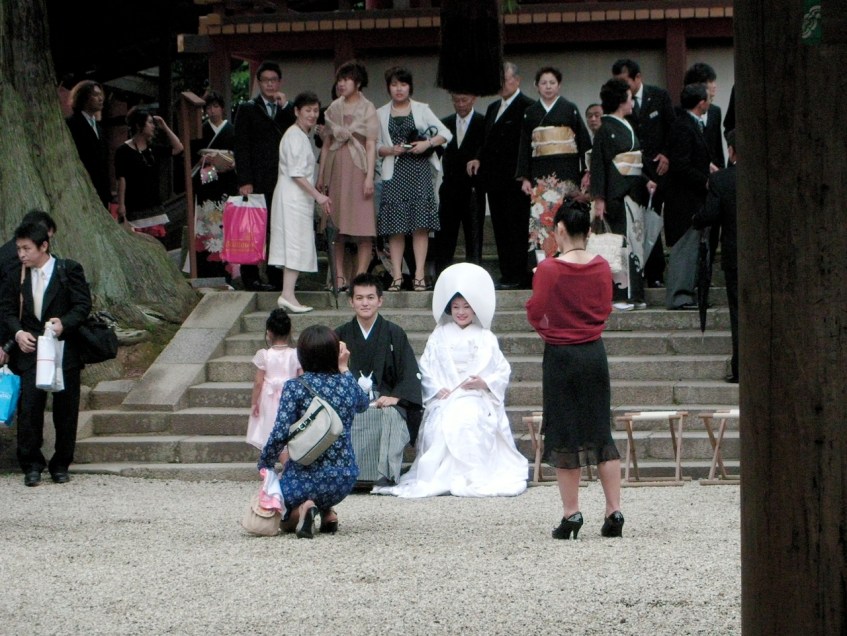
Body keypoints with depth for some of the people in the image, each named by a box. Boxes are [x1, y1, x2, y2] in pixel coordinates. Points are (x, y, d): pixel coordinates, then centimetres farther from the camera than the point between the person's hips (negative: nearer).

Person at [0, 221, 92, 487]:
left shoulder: (69, 270, -2)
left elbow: (83, 305, -5)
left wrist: (64, 323, -22)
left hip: (65, 352, -2)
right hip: (30, 350, 2)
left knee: (65, 409, 4)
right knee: (29, 407, -7)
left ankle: (60, 465, 16)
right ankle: (31, 465, 2)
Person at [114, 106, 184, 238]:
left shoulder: (152, 149, 14)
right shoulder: (124, 151, -5)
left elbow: (177, 148, 17)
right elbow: (121, 180, -9)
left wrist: (164, 127, 11)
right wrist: (121, 206, -14)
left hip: (154, 206, 7)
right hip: (134, 210, -7)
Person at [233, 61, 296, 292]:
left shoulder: (289, 109, 17)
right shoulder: (247, 110, 7)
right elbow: (241, 148, 1)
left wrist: (285, 107, -4)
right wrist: (244, 182, -8)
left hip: (283, 180, 3)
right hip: (258, 182, -3)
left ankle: (277, 278, 6)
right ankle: (251, 278, 1)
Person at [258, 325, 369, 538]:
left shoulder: (295, 387, -12)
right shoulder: (347, 384, 0)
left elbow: (280, 435, -18)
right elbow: (363, 404, 24)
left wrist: (264, 466, -2)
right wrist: (344, 369, 23)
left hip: (305, 479, -5)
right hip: (344, 480, 5)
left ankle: (300, 511, -10)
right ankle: (326, 511, 13)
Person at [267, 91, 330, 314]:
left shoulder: (303, 136, 19)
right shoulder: (295, 136, -12)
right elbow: (296, 173, -18)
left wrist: (317, 195, 18)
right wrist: (317, 195, -19)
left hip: (299, 197, 10)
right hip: (293, 196, -10)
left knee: (296, 246, 7)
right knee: (296, 243, -14)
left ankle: (287, 295, 5)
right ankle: (288, 295, -20)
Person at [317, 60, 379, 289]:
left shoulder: (367, 109, 1)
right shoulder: (334, 109, 12)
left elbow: (371, 145, -4)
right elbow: (326, 143, 14)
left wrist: (369, 176, -12)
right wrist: (321, 176, 9)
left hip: (357, 168, -4)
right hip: (336, 168, 4)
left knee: (363, 225, -7)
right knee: (335, 227, 2)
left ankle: (360, 277, -6)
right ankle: (339, 277, 5)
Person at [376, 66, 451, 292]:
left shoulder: (421, 109, 10)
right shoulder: (381, 114, 13)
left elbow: (446, 134, 7)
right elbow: (376, 146, 11)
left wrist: (427, 144, -10)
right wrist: (391, 150, -9)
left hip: (420, 170, -1)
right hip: (395, 172, 1)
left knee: (420, 223, -7)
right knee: (395, 226, -4)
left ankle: (419, 275, -8)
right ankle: (397, 276, -3)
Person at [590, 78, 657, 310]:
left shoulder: (627, 128, 17)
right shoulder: (607, 130, -8)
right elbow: (598, 164, -11)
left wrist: (646, 182, 8)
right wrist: (599, 198, -16)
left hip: (633, 192, 8)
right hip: (616, 193, -8)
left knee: (634, 241, 7)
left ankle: (633, 294, 9)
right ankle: (618, 295, -7)